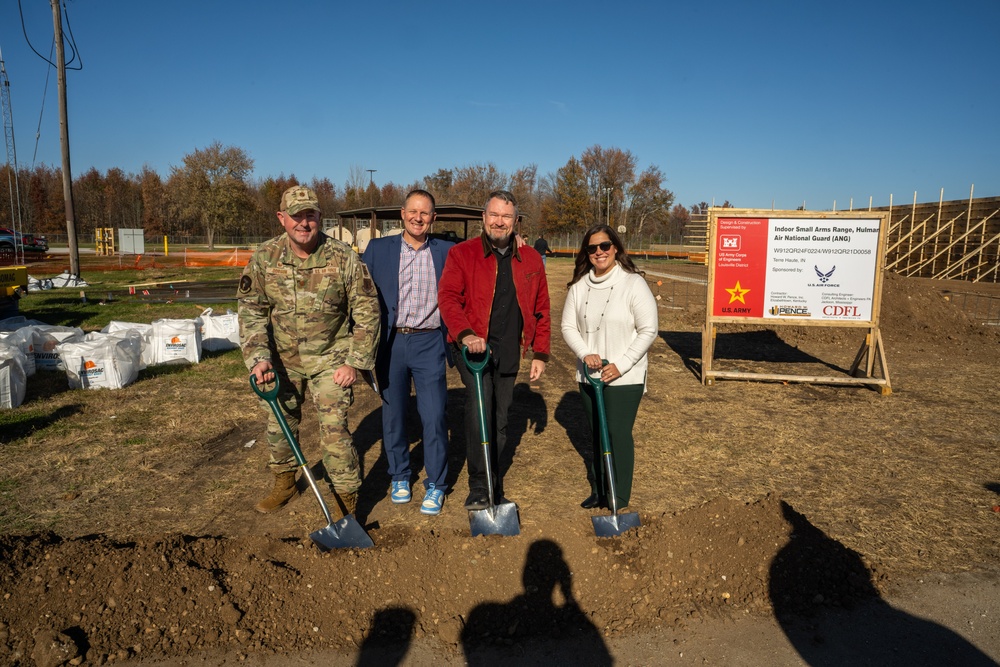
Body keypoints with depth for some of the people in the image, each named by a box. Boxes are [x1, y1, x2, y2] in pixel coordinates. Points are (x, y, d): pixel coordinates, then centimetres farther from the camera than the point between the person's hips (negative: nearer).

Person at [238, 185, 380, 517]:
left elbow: (367, 311, -10)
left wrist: (354, 362, -12)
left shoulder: (344, 258, -17)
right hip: (282, 357, 4)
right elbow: (251, 310, -1)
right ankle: (284, 482, 40)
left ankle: (347, 498, 9)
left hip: (329, 358, -3)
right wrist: (258, 357, -12)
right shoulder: (264, 258, -9)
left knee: (334, 428, -8)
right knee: (279, 424, 16)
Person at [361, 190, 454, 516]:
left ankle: (435, 485, 17)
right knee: (393, 414, 12)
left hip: (429, 344, -1)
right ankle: (399, 477, 32)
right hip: (390, 344, 1)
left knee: (434, 416, -1)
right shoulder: (378, 249, 3)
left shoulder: (447, 252, 3)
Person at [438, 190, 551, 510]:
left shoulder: (530, 259, 9)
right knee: (479, 410, -17)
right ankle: (480, 489, -4)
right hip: (474, 348, -3)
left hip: (509, 353, 4)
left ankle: (494, 488, 28)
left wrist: (540, 353, 8)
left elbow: (541, 309, 12)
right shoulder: (462, 254, -1)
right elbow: (448, 297, -12)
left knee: (499, 420, 12)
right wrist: (466, 334, -28)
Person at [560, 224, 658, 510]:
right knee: (596, 434, 15)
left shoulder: (633, 283, -12)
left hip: (625, 378, -5)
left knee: (618, 434, -2)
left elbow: (649, 330, -12)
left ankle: (619, 499, 14)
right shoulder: (579, 286, 2)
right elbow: (568, 326, 5)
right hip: (589, 376, 5)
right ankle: (598, 491, 32)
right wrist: (585, 354, -13)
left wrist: (620, 365, -17)